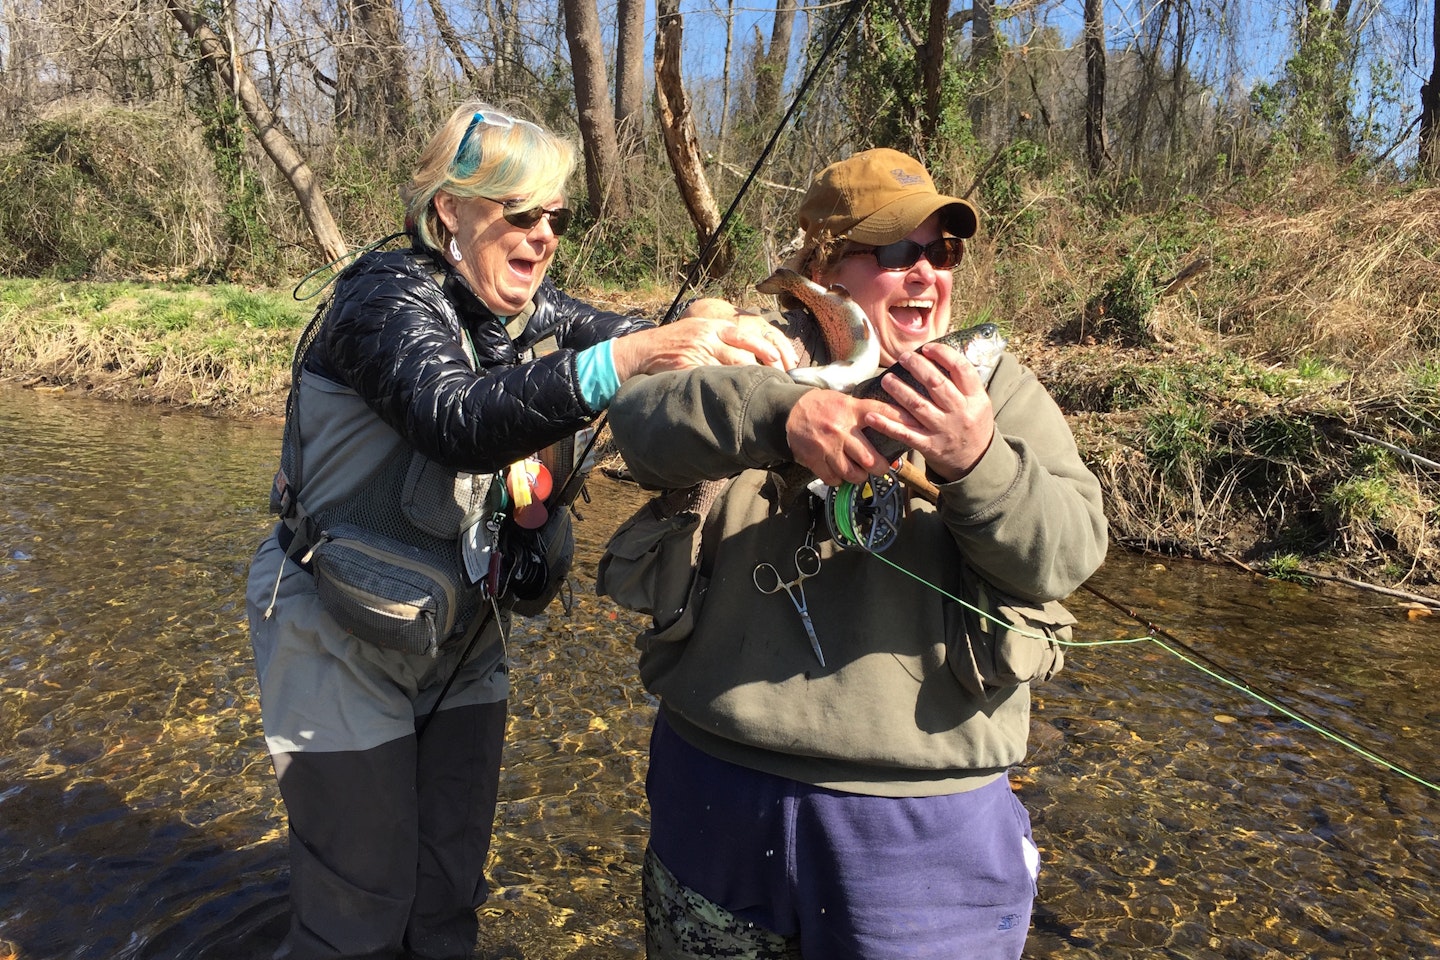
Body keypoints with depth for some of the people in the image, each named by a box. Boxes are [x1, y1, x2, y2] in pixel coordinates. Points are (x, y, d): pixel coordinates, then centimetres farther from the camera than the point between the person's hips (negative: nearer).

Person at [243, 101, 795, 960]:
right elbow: (459, 421, -39)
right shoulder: (386, 296, -20)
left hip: (463, 641, 6)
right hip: (345, 645, -6)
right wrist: (627, 361, -51)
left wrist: (734, 338, -34)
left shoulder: (529, 311, 0)